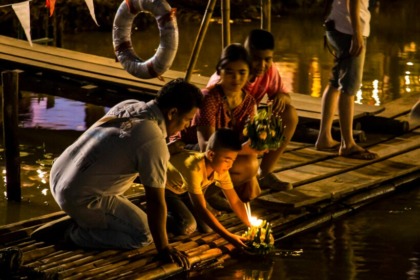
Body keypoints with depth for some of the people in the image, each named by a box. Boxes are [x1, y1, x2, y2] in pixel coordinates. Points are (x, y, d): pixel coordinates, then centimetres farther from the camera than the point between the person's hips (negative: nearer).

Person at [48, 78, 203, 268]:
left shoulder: (127, 105, 3)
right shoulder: (154, 143, -22)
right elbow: (155, 202, -17)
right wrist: (163, 249, -7)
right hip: (80, 199, -9)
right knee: (143, 235, 1)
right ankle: (77, 235, -2)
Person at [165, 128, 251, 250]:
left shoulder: (221, 169, -19)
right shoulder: (195, 168, -41)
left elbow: (235, 201, -8)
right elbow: (201, 208, -40)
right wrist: (228, 237, -43)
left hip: (183, 188, 7)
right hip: (164, 188, -7)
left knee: (207, 227, -4)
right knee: (187, 226, -26)